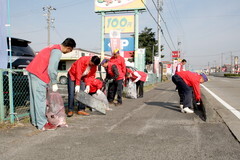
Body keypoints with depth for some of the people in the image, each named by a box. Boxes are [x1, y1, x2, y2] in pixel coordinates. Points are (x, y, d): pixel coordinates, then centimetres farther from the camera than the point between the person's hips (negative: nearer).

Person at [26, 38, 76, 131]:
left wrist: (51, 81, 16)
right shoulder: (57, 51, -12)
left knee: (35, 98, 14)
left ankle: (35, 121, 24)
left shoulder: (54, 48, 18)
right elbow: (51, 68, -20)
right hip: (39, 75, -10)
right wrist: (54, 83, -9)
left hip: (32, 72, 10)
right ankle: (42, 124, -1)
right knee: (40, 99, -6)